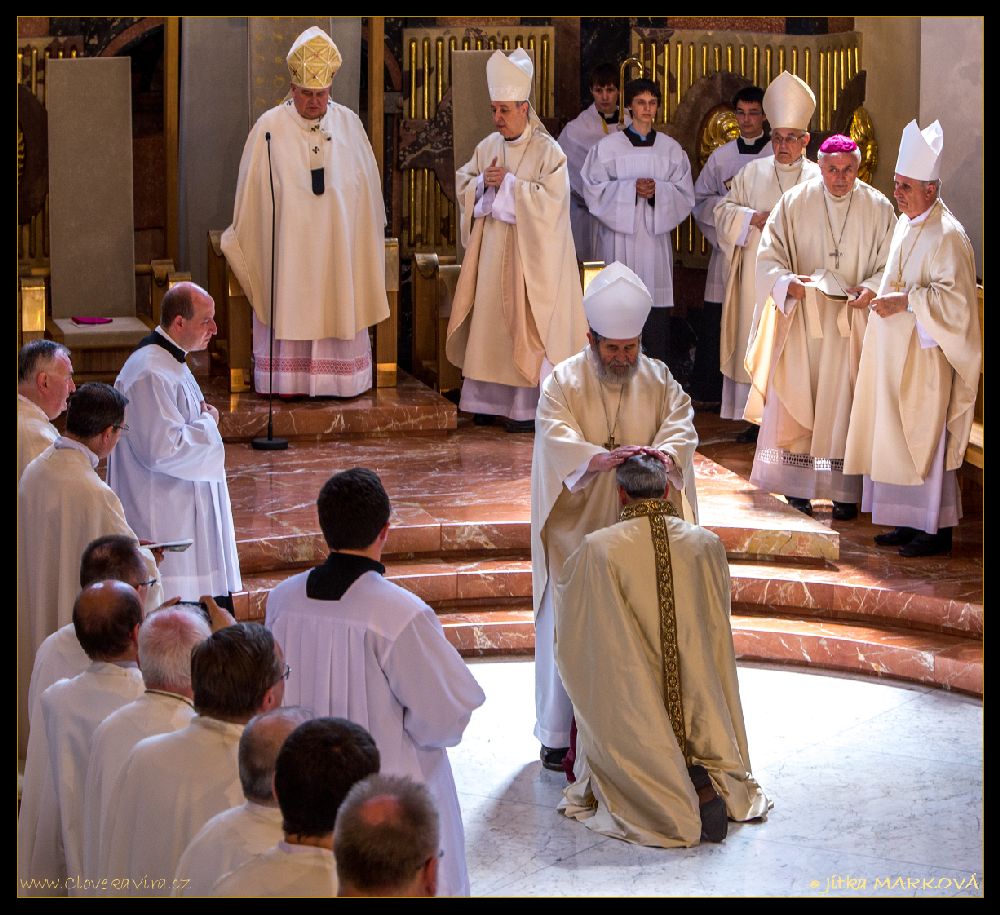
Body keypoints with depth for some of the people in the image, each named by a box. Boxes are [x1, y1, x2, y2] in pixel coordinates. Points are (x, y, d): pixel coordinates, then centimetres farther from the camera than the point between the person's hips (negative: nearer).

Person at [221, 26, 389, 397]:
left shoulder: (348, 123, 2)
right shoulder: (270, 127, -5)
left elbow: (367, 185, 12)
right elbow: (251, 191, 2)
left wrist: (369, 231, 16)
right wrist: (245, 237, 5)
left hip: (338, 243, 2)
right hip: (287, 241, -2)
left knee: (337, 308, 4)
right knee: (290, 308, -1)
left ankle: (337, 379, 11)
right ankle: (288, 380, 4)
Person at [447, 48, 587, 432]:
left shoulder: (547, 151, -9)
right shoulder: (487, 147, 10)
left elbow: (550, 199, -16)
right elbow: (463, 186, 14)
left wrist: (508, 182, -15)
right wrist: (483, 182, -7)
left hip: (529, 253, -6)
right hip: (491, 249, 6)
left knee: (524, 326, -5)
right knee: (490, 322, 6)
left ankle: (527, 406, 0)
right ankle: (491, 398, 13)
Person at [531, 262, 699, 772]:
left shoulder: (658, 379, 6)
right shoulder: (563, 382, -4)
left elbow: (681, 422, -8)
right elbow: (557, 441, -20)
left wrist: (667, 451, -32)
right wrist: (599, 458, -40)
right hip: (577, 529, -2)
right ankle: (558, 734, 10)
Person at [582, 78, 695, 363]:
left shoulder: (671, 149, 10)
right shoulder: (608, 147, 4)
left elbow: (684, 195, 7)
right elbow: (594, 190, -2)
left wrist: (658, 190, -12)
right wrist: (631, 189, -15)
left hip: (655, 235, 2)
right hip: (618, 237, -2)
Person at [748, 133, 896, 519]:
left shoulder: (878, 208, 0)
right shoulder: (794, 203, 0)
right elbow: (769, 256, -1)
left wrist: (871, 289, -16)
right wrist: (789, 282, -20)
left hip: (852, 320, 0)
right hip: (801, 316, 1)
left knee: (845, 401, 0)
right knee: (795, 397, 1)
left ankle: (844, 490, 5)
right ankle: (797, 486, 10)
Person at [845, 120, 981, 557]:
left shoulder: (948, 236, -16)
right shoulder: (906, 224, 12)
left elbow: (955, 299, -21)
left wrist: (904, 301, -22)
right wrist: (884, 299, 11)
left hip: (924, 357, -9)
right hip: (895, 352, 9)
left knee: (925, 439, -4)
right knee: (897, 438, 11)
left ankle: (936, 529, 4)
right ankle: (911, 521, 18)